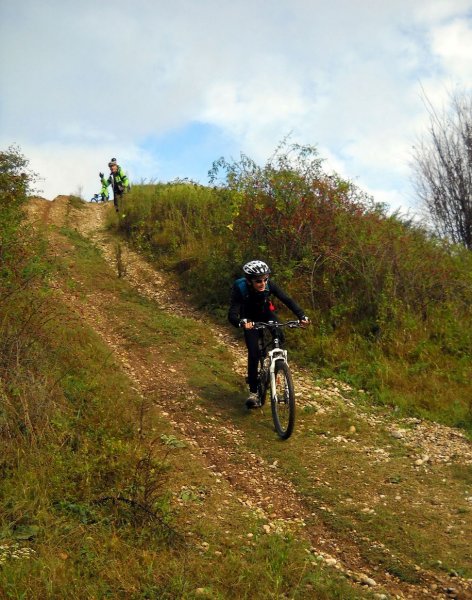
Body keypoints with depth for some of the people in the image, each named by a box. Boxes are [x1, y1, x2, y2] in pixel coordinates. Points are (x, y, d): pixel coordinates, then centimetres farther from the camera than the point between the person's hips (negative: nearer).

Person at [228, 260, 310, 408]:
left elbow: (287, 300, -29)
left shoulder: (269, 285, -29)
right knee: (253, 353, -16)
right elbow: (232, 315, -41)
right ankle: (253, 392, -5)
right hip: (250, 319, -2)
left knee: (279, 340, -20)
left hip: (266, 314, 3)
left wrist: (302, 316, -44)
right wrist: (242, 322, -64)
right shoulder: (240, 289, -35)